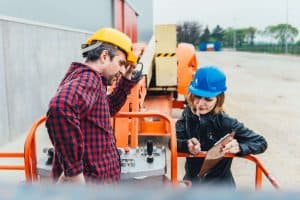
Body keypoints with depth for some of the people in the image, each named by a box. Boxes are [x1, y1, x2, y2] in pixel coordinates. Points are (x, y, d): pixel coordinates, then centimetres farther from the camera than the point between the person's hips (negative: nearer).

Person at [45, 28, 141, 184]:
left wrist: (126, 81, 17)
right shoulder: (88, 78, -18)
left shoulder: (85, 77, 14)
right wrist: (73, 170, -34)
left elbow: (108, 109, 29)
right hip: (90, 179, -10)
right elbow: (60, 107, -40)